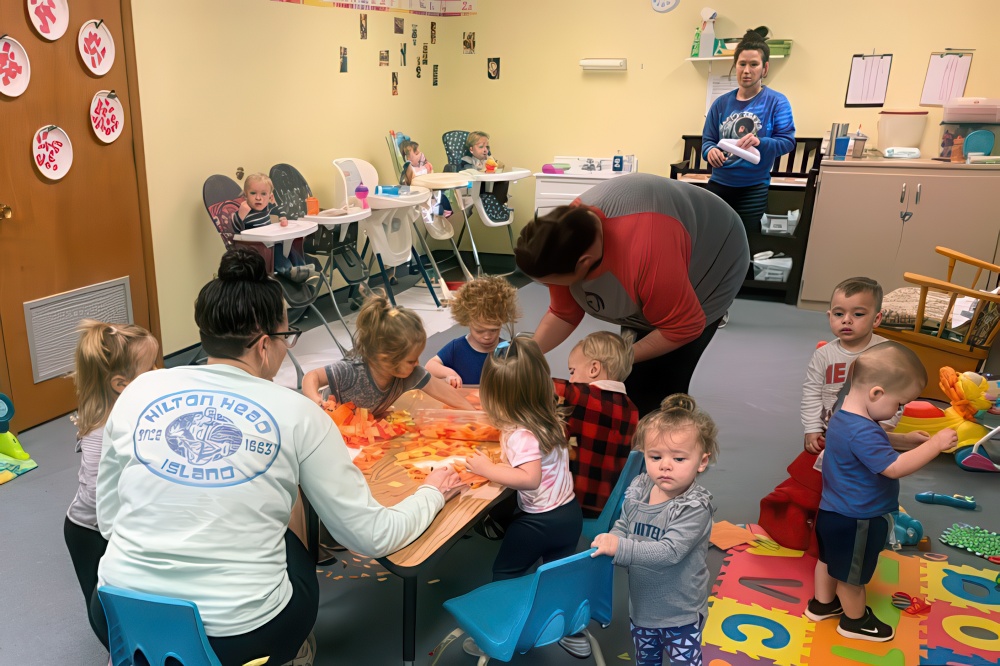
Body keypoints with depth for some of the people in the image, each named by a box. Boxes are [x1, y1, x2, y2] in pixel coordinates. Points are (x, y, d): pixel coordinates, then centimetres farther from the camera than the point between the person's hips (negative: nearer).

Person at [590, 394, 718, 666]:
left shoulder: (695, 508, -25)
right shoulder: (637, 491, -7)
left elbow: (669, 551, -33)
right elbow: (622, 529, 6)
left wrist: (620, 548, -38)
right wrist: (606, 544, -15)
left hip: (680, 614, -5)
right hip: (641, 605, 6)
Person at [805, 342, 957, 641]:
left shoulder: (846, 415, -1)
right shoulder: (861, 432, -35)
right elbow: (895, 467, -37)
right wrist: (935, 444, -30)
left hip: (835, 513, 10)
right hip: (855, 521, -10)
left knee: (830, 560, 27)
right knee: (852, 574, 14)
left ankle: (822, 604, 46)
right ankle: (855, 621, 36)